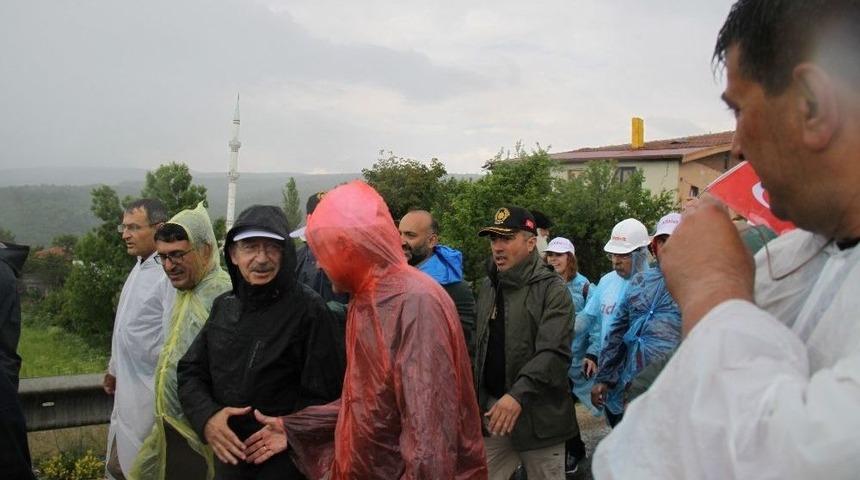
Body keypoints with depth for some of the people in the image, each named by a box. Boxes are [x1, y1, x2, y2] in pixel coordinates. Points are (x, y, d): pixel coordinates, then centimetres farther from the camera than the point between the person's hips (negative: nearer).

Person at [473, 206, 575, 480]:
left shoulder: (551, 289, -10)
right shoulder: (488, 287, 11)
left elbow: (554, 354, -20)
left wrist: (518, 394, -30)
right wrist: (475, 399, 11)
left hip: (537, 413, -5)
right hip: (492, 409, 5)